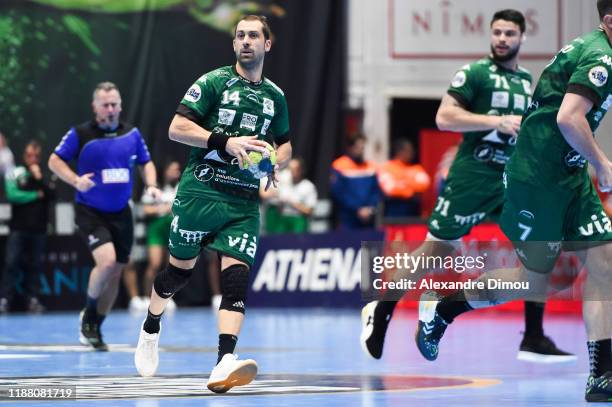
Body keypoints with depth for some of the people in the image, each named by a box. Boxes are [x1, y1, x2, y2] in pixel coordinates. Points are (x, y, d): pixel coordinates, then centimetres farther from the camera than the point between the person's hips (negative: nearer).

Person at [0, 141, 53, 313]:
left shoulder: (45, 176, 8)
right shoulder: (15, 173, 1)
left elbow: (51, 195, -5)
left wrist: (39, 178, -10)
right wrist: (36, 195, -5)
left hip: (38, 229, 2)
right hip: (18, 228, -2)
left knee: (33, 266, 4)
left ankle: (32, 299, 8)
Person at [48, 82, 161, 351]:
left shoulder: (131, 134, 4)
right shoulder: (80, 134, -7)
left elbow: (146, 162, 17)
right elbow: (55, 161, -2)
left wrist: (151, 185, -3)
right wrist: (75, 180, -20)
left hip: (120, 214, 5)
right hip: (90, 212, -5)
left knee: (115, 273, 7)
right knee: (106, 261, -24)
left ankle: (94, 329, 24)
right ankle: (89, 314, 2)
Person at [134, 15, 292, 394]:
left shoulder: (274, 96, 14)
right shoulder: (214, 82, -1)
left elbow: (285, 145, 27)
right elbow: (177, 128, -9)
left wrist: (277, 165, 4)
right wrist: (226, 142, -20)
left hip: (244, 203, 3)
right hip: (200, 192, -3)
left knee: (237, 274, -15)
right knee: (180, 270, 9)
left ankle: (224, 363, -27)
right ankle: (151, 329, 39)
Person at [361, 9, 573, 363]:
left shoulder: (529, 81, 14)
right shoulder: (474, 73, -6)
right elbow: (444, 118, -16)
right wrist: (496, 122, -22)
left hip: (514, 178, 5)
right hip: (472, 176, -5)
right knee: (436, 251, 2)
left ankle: (534, 339, -3)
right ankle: (379, 313, 20)